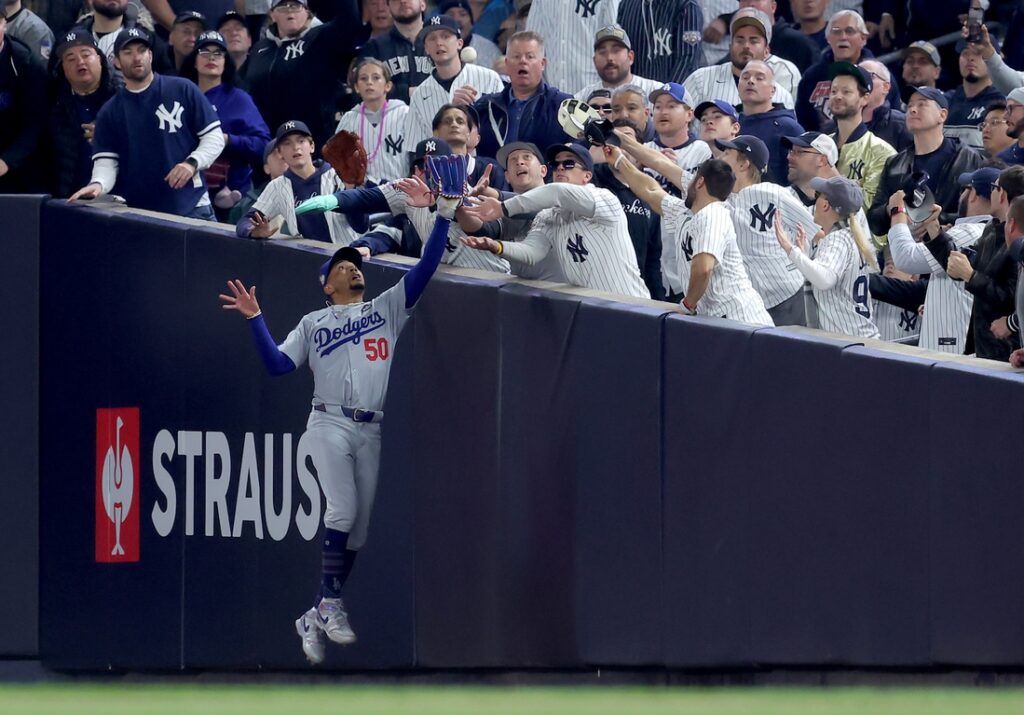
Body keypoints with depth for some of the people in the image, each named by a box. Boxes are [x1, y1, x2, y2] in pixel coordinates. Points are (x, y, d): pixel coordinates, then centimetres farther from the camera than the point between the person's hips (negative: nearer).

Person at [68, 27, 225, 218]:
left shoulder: (184, 91, 3)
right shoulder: (109, 113, 9)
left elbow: (214, 137, 3)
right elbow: (105, 161, 2)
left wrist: (192, 163, -15)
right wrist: (98, 185, -21)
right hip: (138, 215, 1)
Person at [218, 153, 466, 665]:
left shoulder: (387, 308, 16)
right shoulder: (313, 324, 14)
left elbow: (425, 268, 6)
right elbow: (277, 364, 4)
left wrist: (446, 211, -4)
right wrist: (255, 319, -7)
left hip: (371, 431, 3)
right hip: (330, 424, -3)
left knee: (358, 529, 0)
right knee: (342, 510, -22)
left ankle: (315, 619, 7)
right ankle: (329, 603, -13)